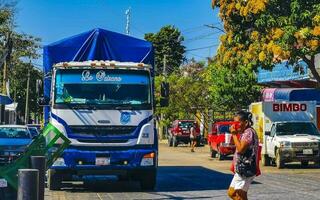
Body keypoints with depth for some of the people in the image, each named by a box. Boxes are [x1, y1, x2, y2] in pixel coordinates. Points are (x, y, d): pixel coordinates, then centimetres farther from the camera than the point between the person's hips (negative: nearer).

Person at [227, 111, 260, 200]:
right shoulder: (243, 133, 16)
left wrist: (234, 134, -17)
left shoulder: (249, 132, -14)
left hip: (246, 170, -11)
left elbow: (241, 149, -23)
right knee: (231, 193, 13)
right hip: (240, 170, 11)